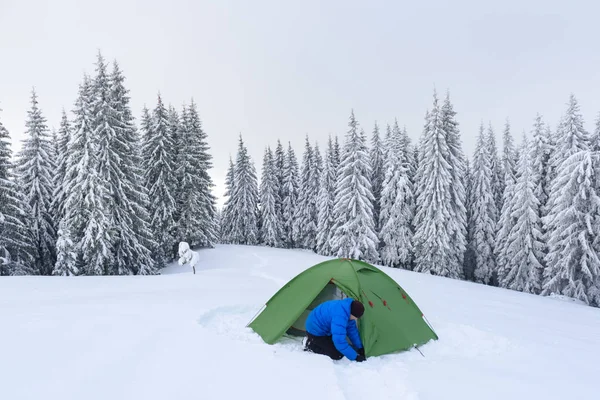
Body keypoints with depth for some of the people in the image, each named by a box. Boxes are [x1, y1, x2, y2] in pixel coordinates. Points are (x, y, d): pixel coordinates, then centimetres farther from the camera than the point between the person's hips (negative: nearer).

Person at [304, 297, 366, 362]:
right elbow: (339, 341, -35)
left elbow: (352, 329, 6)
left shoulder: (347, 307, -7)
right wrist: (355, 357, -25)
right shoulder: (339, 316, -37)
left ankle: (315, 341, 17)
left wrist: (360, 347, 5)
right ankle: (311, 346, -3)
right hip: (315, 332, -10)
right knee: (338, 355, -12)